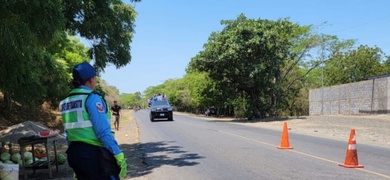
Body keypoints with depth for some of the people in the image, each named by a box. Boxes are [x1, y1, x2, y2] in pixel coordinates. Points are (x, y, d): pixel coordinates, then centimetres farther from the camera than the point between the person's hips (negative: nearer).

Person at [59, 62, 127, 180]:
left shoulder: (66, 102, 11)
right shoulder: (92, 98, -13)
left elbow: (68, 133, 16)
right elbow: (103, 131, -19)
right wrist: (119, 155, -18)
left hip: (74, 153, 8)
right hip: (94, 154, -8)